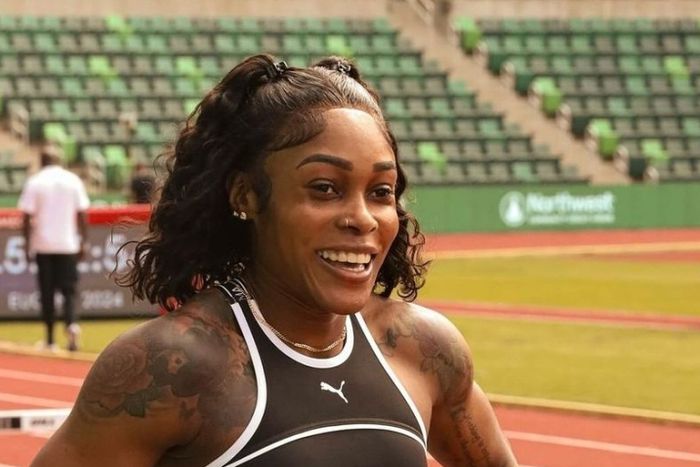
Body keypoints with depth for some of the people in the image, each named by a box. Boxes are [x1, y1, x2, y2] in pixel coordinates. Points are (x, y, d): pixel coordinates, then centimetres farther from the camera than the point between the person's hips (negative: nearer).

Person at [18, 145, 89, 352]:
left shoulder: (34, 182, -3)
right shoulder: (73, 180, 1)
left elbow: (27, 217, -5)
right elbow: (81, 214, 0)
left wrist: (27, 244, 2)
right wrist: (83, 241, 7)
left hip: (43, 244, -1)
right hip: (68, 244, 1)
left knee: (47, 293, 6)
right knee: (68, 289, 5)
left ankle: (50, 340, 7)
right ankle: (71, 324, -21)